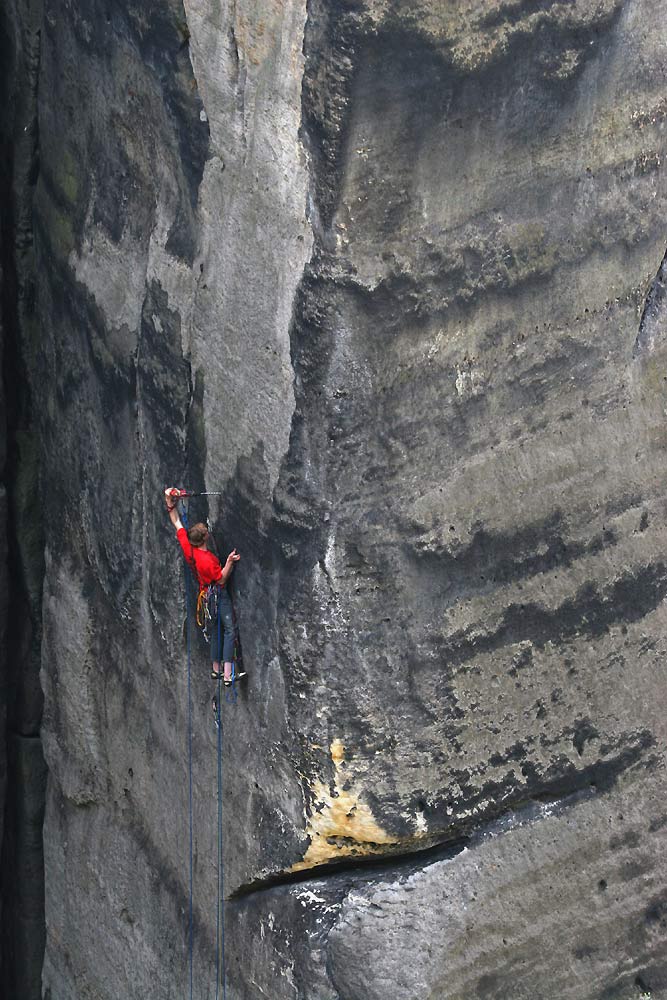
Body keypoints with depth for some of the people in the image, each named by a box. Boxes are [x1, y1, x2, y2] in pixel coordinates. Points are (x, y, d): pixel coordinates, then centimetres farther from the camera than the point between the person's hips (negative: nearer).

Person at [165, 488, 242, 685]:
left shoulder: (188, 548, -11)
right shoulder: (207, 560, -30)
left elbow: (177, 523, -2)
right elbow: (221, 578, -17)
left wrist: (170, 503, 1)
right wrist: (229, 562, -29)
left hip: (207, 593, 8)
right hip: (218, 594, -8)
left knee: (215, 631, 18)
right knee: (229, 630, -8)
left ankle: (216, 669, 25)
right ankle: (227, 675, -15)